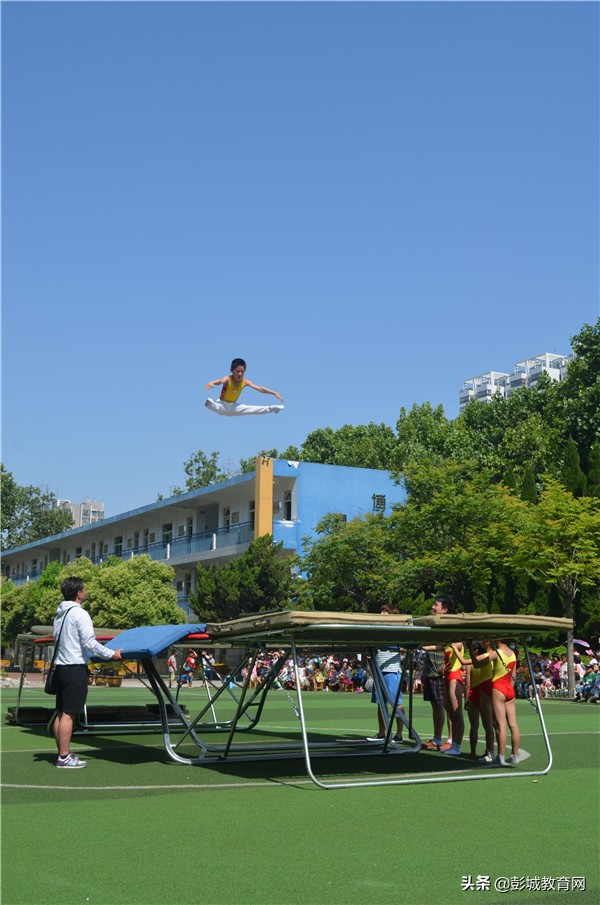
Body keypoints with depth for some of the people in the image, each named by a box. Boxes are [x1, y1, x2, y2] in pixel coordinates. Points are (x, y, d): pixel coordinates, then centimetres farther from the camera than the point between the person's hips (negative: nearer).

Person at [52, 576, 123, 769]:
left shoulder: (60, 614, 15)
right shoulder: (80, 614, -12)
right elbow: (90, 642, -17)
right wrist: (112, 654, -10)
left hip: (61, 665, 9)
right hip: (76, 668, -9)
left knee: (61, 713, 10)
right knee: (69, 714, -7)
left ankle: (62, 754, 16)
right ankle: (64, 757, -6)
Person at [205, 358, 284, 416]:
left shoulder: (245, 381, -11)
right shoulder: (228, 379, -25)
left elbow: (260, 389, -10)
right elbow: (219, 381, -49)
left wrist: (274, 393, -18)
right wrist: (211, 383, -73)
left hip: (233, 406, 5)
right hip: (222, 405, -5)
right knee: (209, 402, -40)